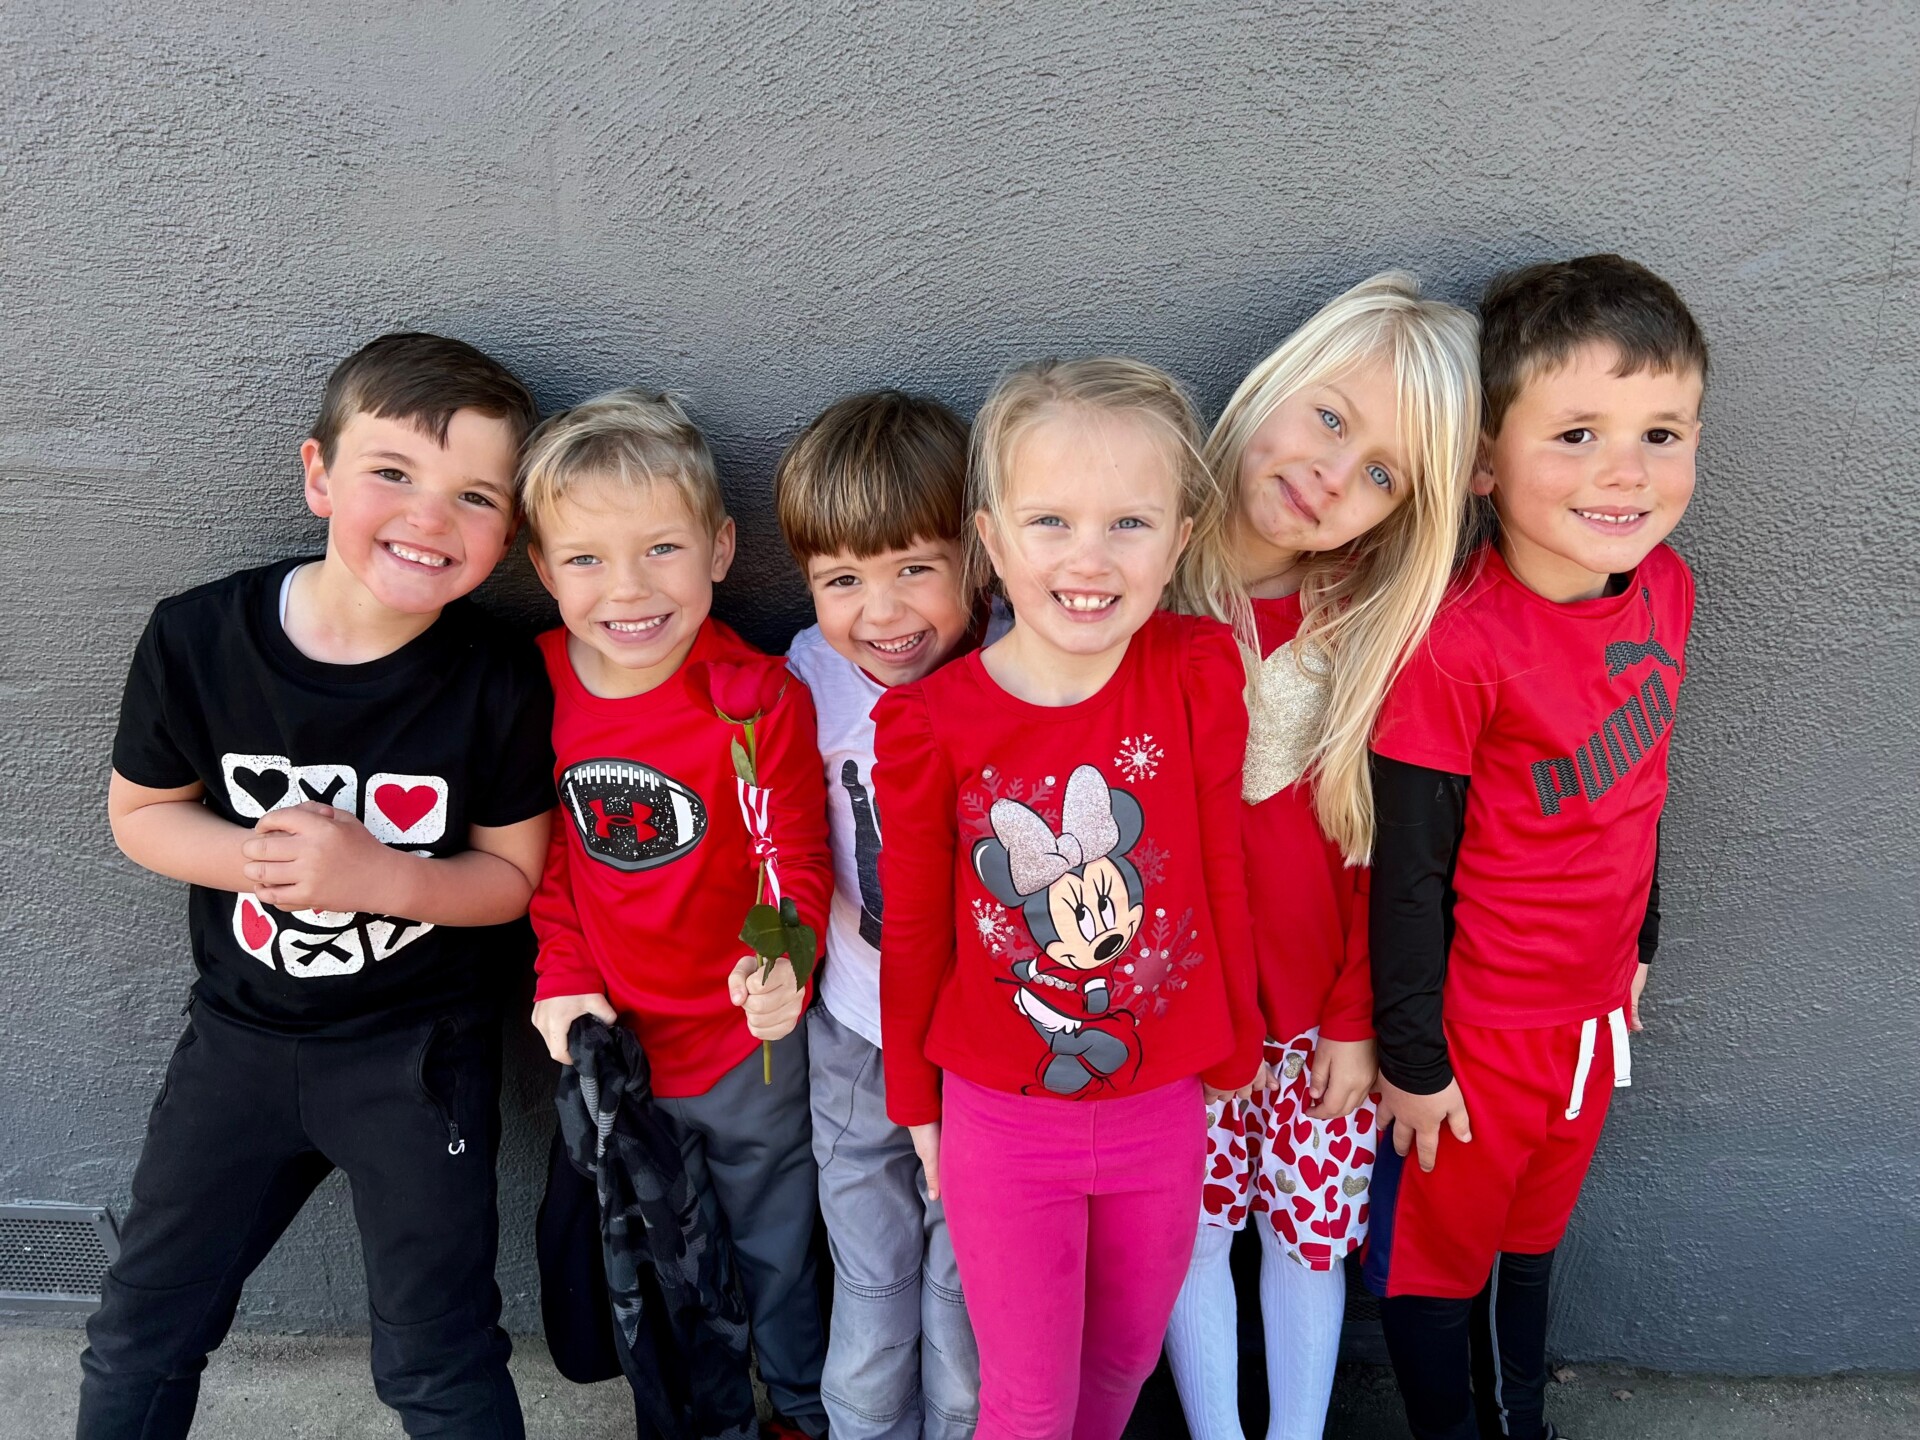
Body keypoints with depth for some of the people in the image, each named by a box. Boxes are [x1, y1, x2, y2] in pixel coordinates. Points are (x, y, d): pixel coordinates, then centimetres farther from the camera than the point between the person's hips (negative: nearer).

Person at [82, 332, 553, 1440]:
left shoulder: (499, 680, -19)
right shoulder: (199, 638, -14)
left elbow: (513, 875, -10)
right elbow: (140, 808, 0)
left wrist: (374, 873, -27)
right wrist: (250, 857, -20)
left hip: (418, 1050, -2)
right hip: (242, 1030, 3)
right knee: (140, 1337, 21)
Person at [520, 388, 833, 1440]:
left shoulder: (760, 701, -21)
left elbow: (794, 859, -17)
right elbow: (541, 859, 2)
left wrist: (786, 962, -35)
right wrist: (563, 979, -6)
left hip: (750, 1040, -3)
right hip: (612, 1039, 3)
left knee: (775, 1245, 20)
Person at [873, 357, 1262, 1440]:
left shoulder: (1202, 673, -14)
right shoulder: (931, 723, -17)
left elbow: (1222, 871, -4)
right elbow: (915, 927, -4)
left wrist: (1234, 1051, 7)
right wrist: (915, 1104, 7)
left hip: (1161, 1108, 2)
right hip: (1001, 1119, -2)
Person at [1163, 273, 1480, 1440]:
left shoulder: (1371, 632, -9)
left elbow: (1373, 847, -3)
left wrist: (1357, 1018, -1)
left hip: (1317, 1005, 1)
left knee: (1310, 1225, 17)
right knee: (1194, 1226, 15)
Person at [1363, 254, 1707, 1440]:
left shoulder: (1666, 588, -7)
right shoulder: (1456, 644, -28)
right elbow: (1409, 872, -21)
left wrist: (1638, 942, 18)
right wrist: (1411, 1061, -13)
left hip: (1593, 1007, 6)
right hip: (1475, 1026, -6)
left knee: (1534, 1236, 27)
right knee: (1437, 1253, 17)